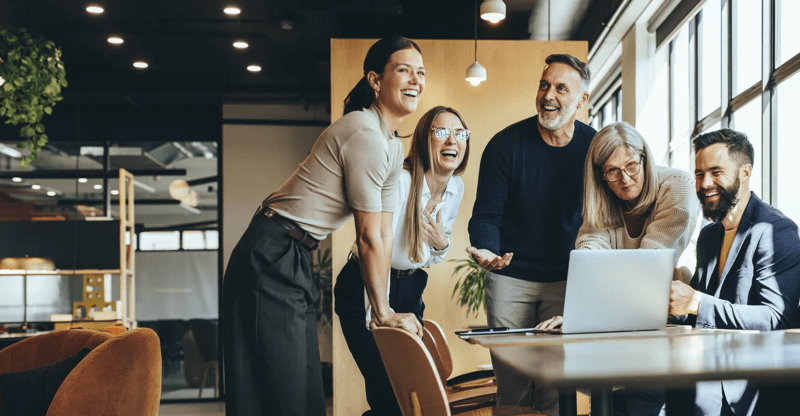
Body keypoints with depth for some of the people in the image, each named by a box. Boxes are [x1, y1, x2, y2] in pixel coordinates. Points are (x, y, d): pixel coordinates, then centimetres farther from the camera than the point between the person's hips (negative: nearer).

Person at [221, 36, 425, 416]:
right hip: (272, 259, -10)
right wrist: (383, 313, -6)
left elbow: (384, 234, 12)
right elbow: (369, 237, -15)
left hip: (296, 261, 10)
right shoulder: (365, 135, -18)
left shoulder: (393, 146, 13)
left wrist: (383, 308, 9)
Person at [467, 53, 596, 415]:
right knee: (511, 384, 2)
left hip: (566, 279, 1)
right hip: (510, 276, -1)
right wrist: (486, 250, -27)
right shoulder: (506, 144, -6)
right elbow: (486, 215, -6)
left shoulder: (594, 148, -2)